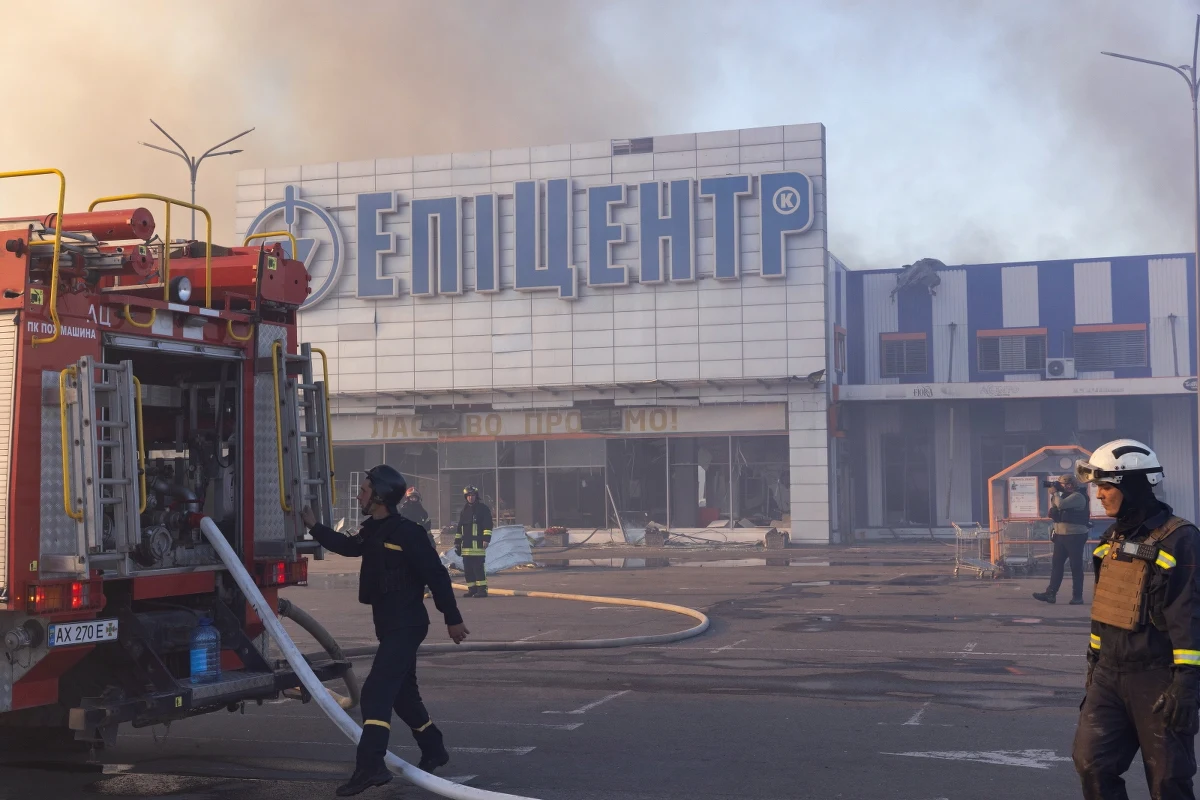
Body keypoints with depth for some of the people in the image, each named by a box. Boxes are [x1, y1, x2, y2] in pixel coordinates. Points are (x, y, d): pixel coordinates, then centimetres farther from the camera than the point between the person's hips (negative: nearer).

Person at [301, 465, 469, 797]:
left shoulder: (407, 532, -18)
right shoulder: (373, 532, 9)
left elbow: (436, 575, -17)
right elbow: (347, 546, 30)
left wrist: (452, 619, -15)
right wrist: (314, 526, 26)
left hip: (406, 625, -10)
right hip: (390, 626, 10)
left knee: (376, 693, -16)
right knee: (403, 694, 19)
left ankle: (370, 766, -21)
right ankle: (434, 751, 33)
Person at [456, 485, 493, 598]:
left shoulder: (483, 508, 0)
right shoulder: (465, 510, 20)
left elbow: (488, 525, -7)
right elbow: (459, 528, 25)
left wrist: (486, 538, -16)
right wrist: (457, 542, 20)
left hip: (478, 543, -7)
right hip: (466, 544, 7)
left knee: (478, 567, -12)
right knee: (467, 568, 6)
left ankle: (482, 589, -9)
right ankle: (472, 589, 12)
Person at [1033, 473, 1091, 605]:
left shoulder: (1078, 496, -13)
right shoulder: (1065, 495, 17)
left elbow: (1061, 504, -27)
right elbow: (1054, 509, 23)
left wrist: (1055, 493, -10)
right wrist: (1053, 495, 7)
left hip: (1075, 536, -9)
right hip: (1060, 535, 9)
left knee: (1076, 566, -3)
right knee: (1056, 564, 5)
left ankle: (1077, 596, 2)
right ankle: (1050, 593, 4)